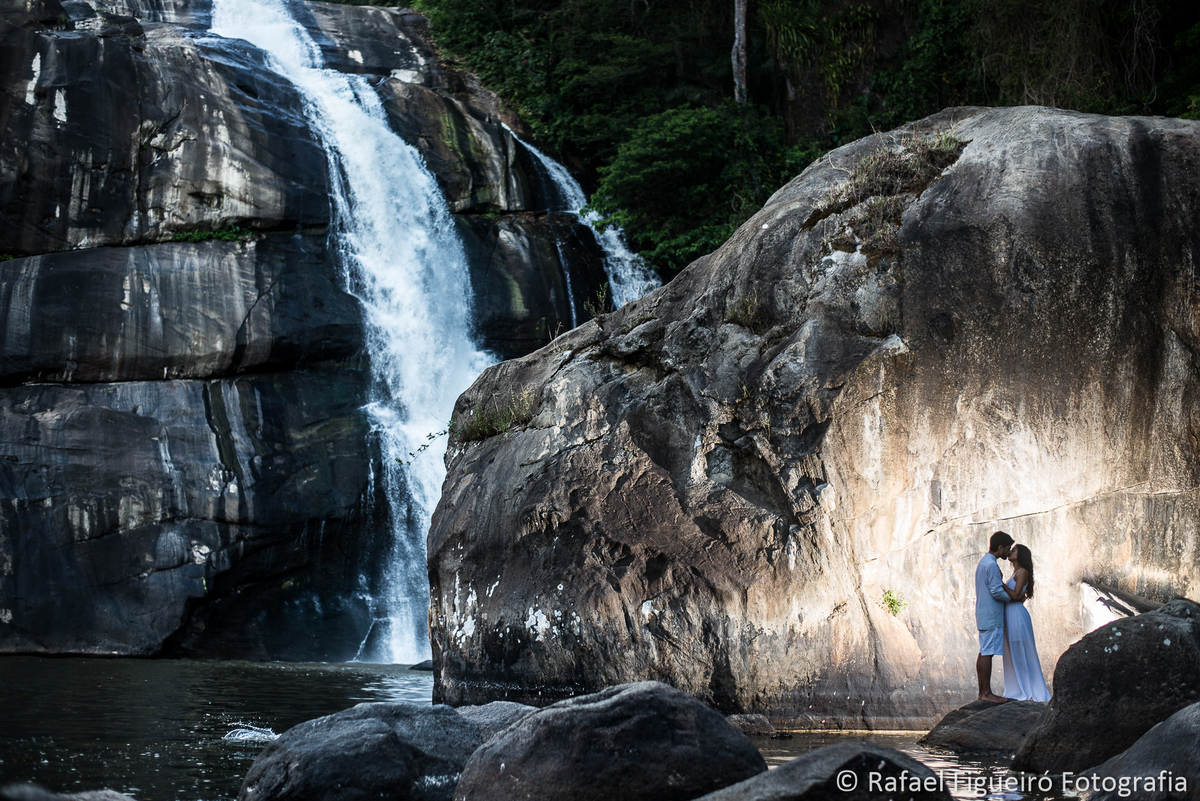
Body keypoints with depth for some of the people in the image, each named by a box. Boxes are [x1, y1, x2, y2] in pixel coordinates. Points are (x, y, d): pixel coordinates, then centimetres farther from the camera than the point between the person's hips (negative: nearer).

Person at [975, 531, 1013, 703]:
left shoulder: (983, 563, 17)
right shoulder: (991, 565, -16)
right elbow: (997, 592, -20)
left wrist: (1012, 594, 17)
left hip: (983, 616, 10)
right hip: (992, 616, -10)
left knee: (984, 653, 10)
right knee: (987, 653, -8)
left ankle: (982, 692, 12)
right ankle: (987, 693, -7)